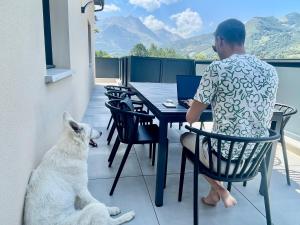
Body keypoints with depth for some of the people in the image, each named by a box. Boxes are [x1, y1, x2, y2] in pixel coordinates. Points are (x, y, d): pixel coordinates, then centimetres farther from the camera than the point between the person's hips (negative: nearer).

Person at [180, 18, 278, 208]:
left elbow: (191, 118, -10)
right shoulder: (271, 71, 2)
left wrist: (195, 109, 14)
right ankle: (215, 194, 33)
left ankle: (220, 190, 18)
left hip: (225, 160, -6)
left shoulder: (217, 68, -16)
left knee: (187, 137, 23)